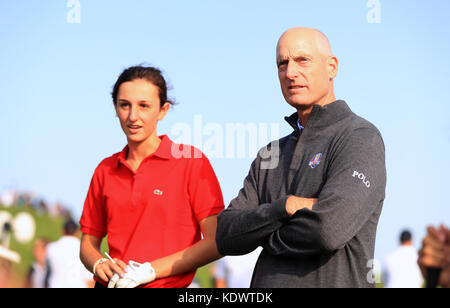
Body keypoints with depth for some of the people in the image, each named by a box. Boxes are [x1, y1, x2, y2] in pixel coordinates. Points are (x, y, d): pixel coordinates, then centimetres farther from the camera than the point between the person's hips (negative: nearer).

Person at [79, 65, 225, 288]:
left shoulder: (191, 161, -4)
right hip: (109, 286, 4)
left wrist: (150, 270, -14)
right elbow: (89, 243, 16)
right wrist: (100, 266, -6)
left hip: (167, 286, -3)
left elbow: (216, 243, -10)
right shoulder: (105, 171, 9)